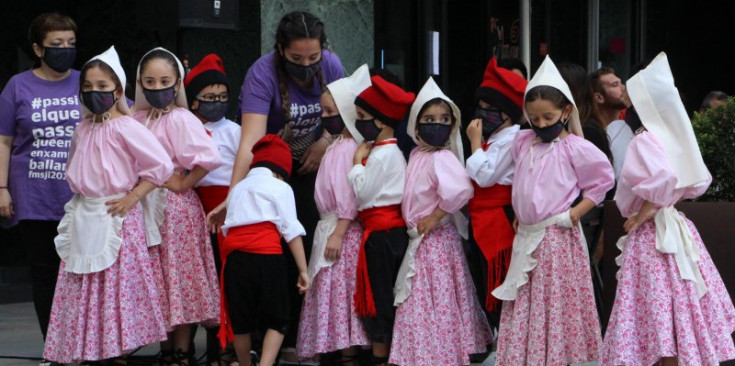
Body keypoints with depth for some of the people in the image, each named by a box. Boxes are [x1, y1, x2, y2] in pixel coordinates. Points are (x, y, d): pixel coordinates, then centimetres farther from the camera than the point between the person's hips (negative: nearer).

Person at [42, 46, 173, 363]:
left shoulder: (125, 128, -11)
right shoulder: (83, 129, 11)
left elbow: (161, 165, -15)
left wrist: (131, 198, -14)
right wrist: (80, 195, 12)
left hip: (116, 216, -7)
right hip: (83, 217, 7)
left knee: (117, 287, -4)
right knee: (82, 291, 7)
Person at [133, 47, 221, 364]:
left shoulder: (180, 119, -12)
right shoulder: (138, 120, 7)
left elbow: (209, 158, -24)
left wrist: (183, 184, -15)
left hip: (176, 207, -7)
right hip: (145, 207, 7)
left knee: (180, 279, 0)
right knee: (158, 282, 11)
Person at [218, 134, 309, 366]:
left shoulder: (238, 188, 26)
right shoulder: (279, 187, 9)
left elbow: (228, 227, 20)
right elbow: (291, 231, 2)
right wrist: (303, 270, 1)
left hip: (234, 258, 5)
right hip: (265, 256, -5)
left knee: (241, 320, 14)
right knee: (276, 320, 3)